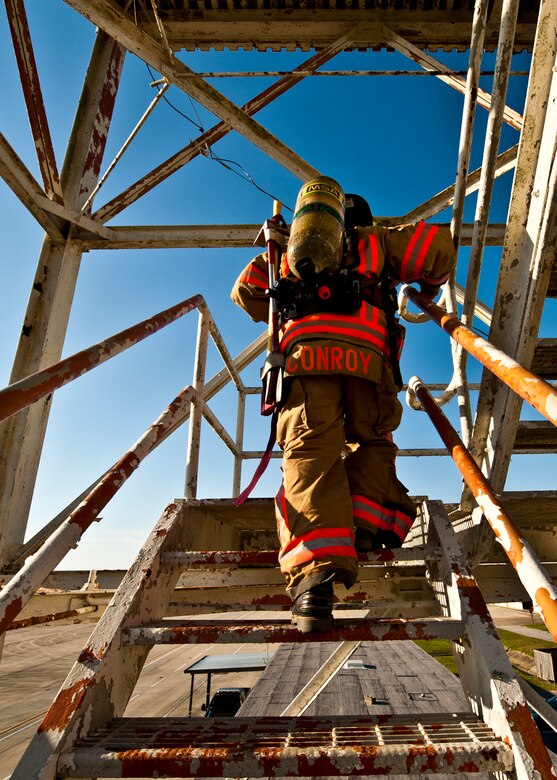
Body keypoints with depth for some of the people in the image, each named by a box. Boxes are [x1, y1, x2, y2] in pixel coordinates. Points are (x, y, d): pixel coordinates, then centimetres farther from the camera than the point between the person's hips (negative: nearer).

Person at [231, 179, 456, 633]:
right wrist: (429, 287, 40)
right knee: (371, 443, 14)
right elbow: (439, 246, 22)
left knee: (310, 451, -13)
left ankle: (316, 571, -31)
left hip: (305, 354, 1)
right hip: (366, 353, 0)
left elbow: (246, 290, 38)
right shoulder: (375, 241, 31)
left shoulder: (292, 249, 36)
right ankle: (365, 522, -12)